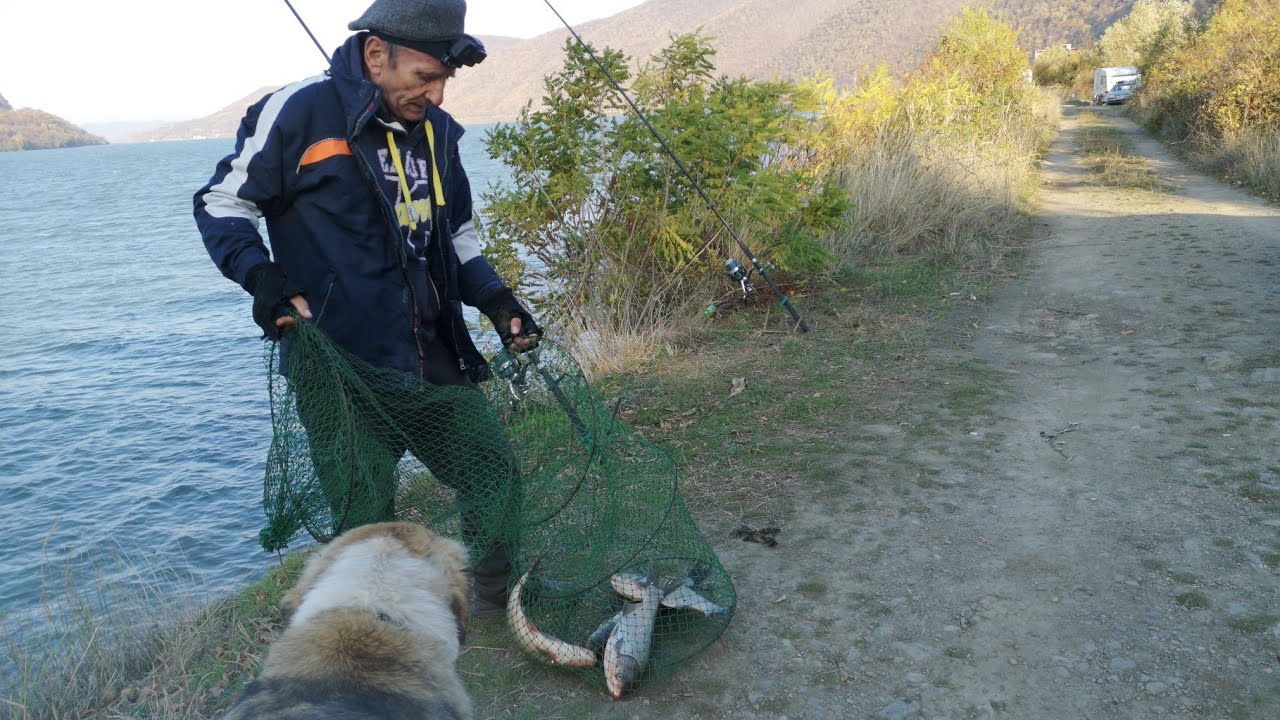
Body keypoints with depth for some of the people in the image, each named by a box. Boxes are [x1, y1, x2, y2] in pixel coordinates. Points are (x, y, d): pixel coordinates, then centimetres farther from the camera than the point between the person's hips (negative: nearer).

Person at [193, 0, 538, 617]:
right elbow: (222, 204, -2)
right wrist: (263, 276, -20)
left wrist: (495, 300, 5)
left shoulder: (436, 131, 9)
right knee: (364, 526, 4)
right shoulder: (300, 112, -10)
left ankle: (495, 600, 38)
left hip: (435, 361, 6)